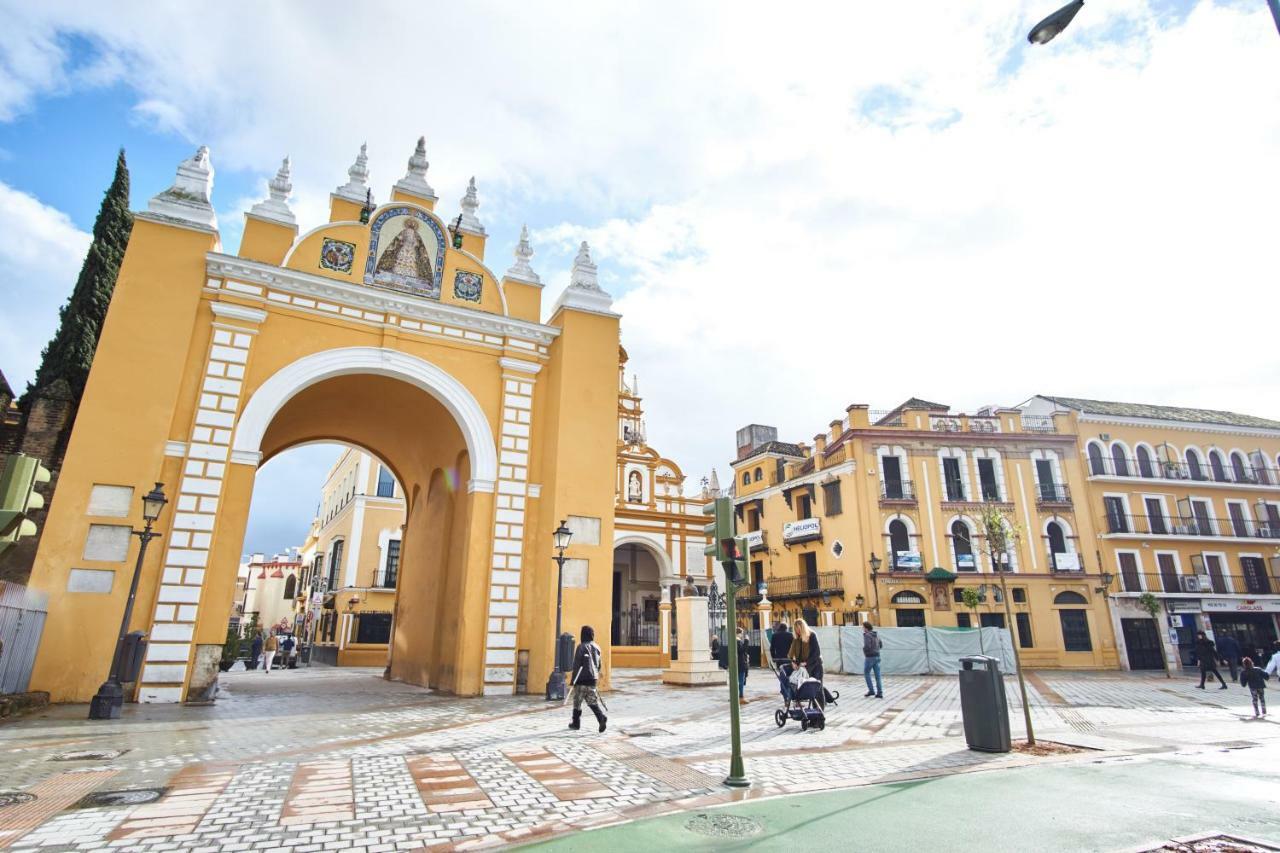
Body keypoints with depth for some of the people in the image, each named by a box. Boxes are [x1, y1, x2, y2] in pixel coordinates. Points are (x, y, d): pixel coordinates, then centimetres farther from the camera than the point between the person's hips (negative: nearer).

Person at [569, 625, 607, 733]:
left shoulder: (581, 647, -11)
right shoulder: (596, 647, 10)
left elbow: (577, 664, -12)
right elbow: (598, 665, 17)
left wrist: (573, 679, -8)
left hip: (582, 679, -5)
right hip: (593, 679, 6)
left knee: (577, 702, 9)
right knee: (592, 701, 7)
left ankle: (576, 723, 17)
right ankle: (601, 717, -14)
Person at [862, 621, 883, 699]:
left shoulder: (867, 635, -15)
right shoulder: (876, 635, 11)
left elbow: (867, 646, -25)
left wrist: (864, 651, -6)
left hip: (869, 657, -7)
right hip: (877, 656, 7)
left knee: (866, 673, 9)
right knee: (878, 675, 7)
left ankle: (871, 690, 8)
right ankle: (880, 693, 6)